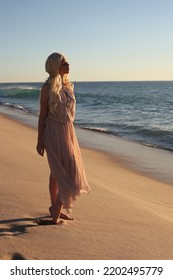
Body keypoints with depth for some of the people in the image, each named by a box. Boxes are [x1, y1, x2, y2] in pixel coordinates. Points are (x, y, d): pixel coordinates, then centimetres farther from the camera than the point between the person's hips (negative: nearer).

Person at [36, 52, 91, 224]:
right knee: (68, 172, -8)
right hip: (54, 132, -7)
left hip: (68, 131, 7)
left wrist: (71, 135, 17)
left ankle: (55, 209, 24)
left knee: (57, 172, 13)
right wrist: (40, 141, -9)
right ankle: (56, 208, 6)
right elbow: (42, 115, -9)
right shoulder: (48, 87, -9)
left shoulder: (68, 86, 10)